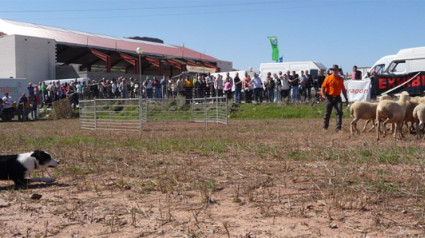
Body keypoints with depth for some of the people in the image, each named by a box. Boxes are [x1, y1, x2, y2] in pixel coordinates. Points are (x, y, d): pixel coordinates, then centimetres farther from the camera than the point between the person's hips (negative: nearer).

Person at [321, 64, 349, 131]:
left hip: (337, 97, 2)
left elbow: (343, 90, 16)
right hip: (330, 97, -2)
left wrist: (346, 99, 15)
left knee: (340, 112, -10)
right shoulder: (328, 78, 0)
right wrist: (323, 94, -20)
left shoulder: (341, 79, 9)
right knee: (327, 113, 4)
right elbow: (323, 87, -1)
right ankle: (325, 127, 18)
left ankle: (338, 128, -7)